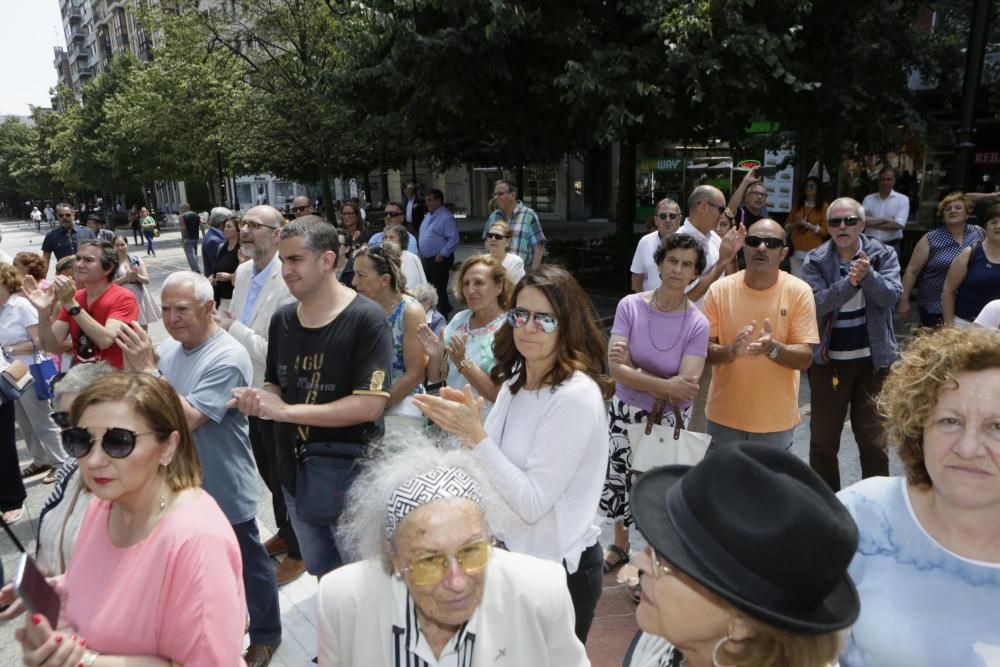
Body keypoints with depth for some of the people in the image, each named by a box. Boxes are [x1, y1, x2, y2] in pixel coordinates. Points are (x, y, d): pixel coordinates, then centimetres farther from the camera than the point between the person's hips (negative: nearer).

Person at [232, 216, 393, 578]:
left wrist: (285, 411, -23)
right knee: (323, 576, 25)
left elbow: (370, 405, -25)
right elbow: (275, 385, 13)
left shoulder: (366, 319, -19)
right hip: (296, 475, 6)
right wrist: (257, 399, -12)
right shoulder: (282, 319, 3)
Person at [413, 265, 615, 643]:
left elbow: (531, 504, -24)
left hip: (557, 567, -8)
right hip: (512, 551, 8)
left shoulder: (576, 396, -24)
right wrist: (466, 426, -10)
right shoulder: (515, 381, 2)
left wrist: (476, 435, -27)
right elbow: (498, 466, 6)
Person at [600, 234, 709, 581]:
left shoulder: (697, 324, -15)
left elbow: (685, 389, -22)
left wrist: (632, 368, -25)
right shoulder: (630, 306, -12)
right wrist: (666, 386, -24)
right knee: (620, 477, 16)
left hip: (669, 419, -2)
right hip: (625, 411, 2)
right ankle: (620, 544, 44)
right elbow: (616, 369, -19)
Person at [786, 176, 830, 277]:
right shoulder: (797, 205, 14)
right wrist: (795, 224, -8)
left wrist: (808, 225, -14)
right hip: (796, 251, 3)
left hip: (814, 252, -3)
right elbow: (786, 226, 12)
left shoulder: (824, 206, 2)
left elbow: (825, 231, -3)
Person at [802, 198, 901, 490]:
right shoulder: (815, 261, -3)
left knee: (875, 441, 7)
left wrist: (867, 275, -29)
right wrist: (850, 281, -27)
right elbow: (817, 304, -15)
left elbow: (891, 296, -13)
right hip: (828, 361, 0)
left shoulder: (883, 255, 0)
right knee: (823, 439, 12)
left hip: (873, 360, 0)